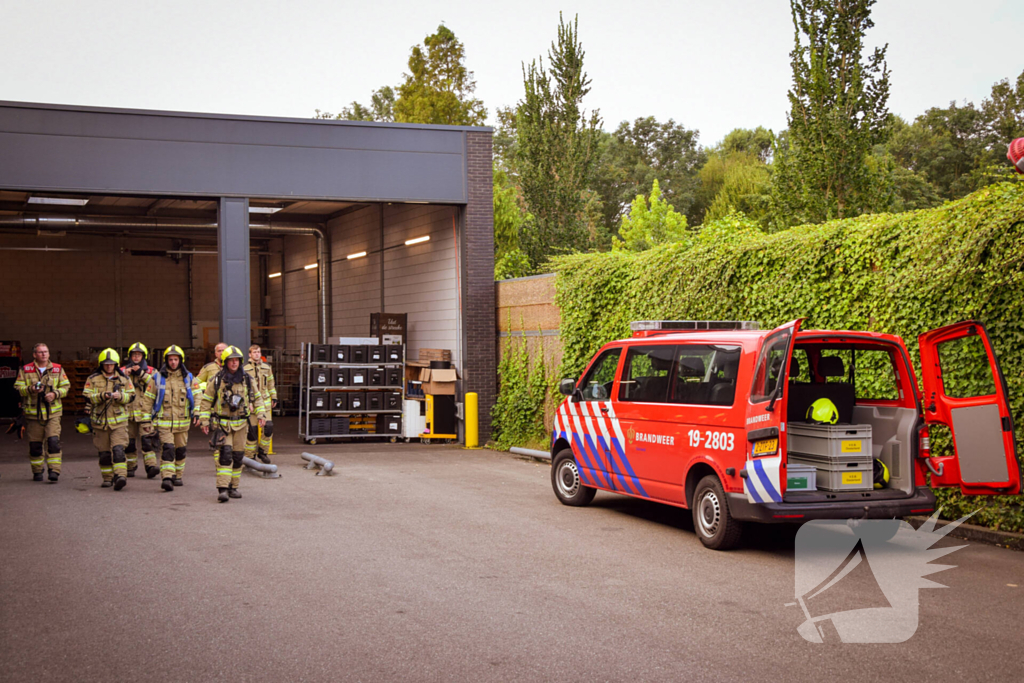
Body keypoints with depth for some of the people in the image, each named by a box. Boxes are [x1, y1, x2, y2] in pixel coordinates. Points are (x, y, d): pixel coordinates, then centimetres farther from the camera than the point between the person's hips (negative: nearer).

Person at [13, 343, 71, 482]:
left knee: (54, 441, -13)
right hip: (33, 412, 0)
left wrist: (55, 394, -10)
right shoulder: (25, 370, 5)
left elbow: (66, 387, 9)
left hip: (53, 412, 0)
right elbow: (18, 387, 2)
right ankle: (37, 472, 19)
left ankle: (54, 471, -12)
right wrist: (31, 389, -17)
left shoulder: (58, 369, 9)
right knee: (35, 444, 5)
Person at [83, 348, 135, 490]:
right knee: (104, 452, 8)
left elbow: (131, 396, 5)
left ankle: (121, 476, -22)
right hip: (100, 421, 1)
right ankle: (108, 478, 20)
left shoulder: (124, 379, 9)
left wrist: (120, 396, -15)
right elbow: (88, 397, -3)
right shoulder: (93, 379, 6)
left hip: (119, 421, -1)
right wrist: (102, 396, -19)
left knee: (118, 449, -16)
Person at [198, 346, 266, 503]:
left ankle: (233, 487, 19)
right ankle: (222, 489, -18)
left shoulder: (247, 380, 3)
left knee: (238, 456, 6)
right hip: (223, 423, -3)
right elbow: (206, 401, 3)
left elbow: (257, 398, 15)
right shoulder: (216, 381, -3)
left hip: (241, 423, 3)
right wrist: (204, 421, -1)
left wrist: (260, 414, 4)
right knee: (225, 453, -15)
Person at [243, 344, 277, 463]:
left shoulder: (267, 368, 12)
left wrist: (274, 398, 18)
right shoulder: (245, 369, -1)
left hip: (265, 402, 3)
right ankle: (249, 456, 12)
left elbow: (271, 384, 20)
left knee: (268, 427, -6)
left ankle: (263, 451, 11)